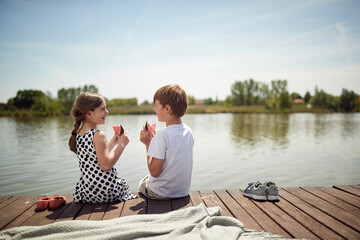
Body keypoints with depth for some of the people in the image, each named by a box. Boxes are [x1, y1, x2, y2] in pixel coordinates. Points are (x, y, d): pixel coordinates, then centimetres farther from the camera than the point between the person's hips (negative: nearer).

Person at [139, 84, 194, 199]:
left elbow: (154, 172, -21)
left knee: (142, 183, 25)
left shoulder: (162, 135, -25)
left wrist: (148, 144, -13)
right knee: (147, 179, 30)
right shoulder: (188, 131, -3)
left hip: (161, 194, -6)